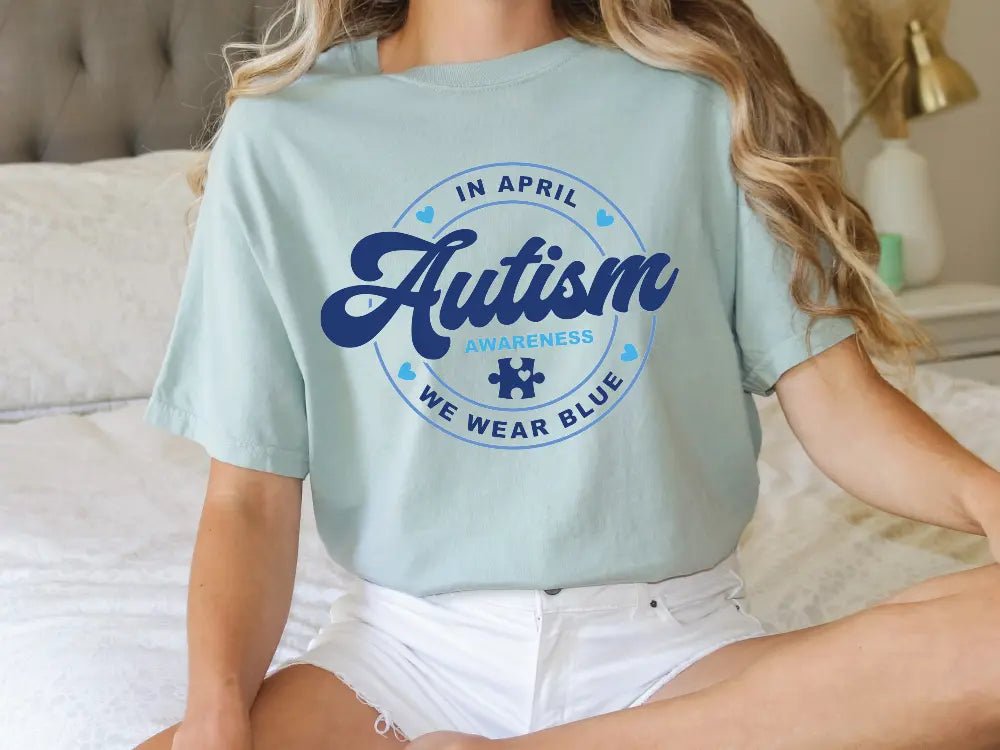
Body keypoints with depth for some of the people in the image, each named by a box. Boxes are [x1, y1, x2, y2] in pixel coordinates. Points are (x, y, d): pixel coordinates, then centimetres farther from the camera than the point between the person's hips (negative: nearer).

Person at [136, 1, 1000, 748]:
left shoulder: (701, 97, 2)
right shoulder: (281, 135, 1)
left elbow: (834, 394, 0)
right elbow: (250, 491, -1)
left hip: (668, 638, 2)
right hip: (405, 645, -1)